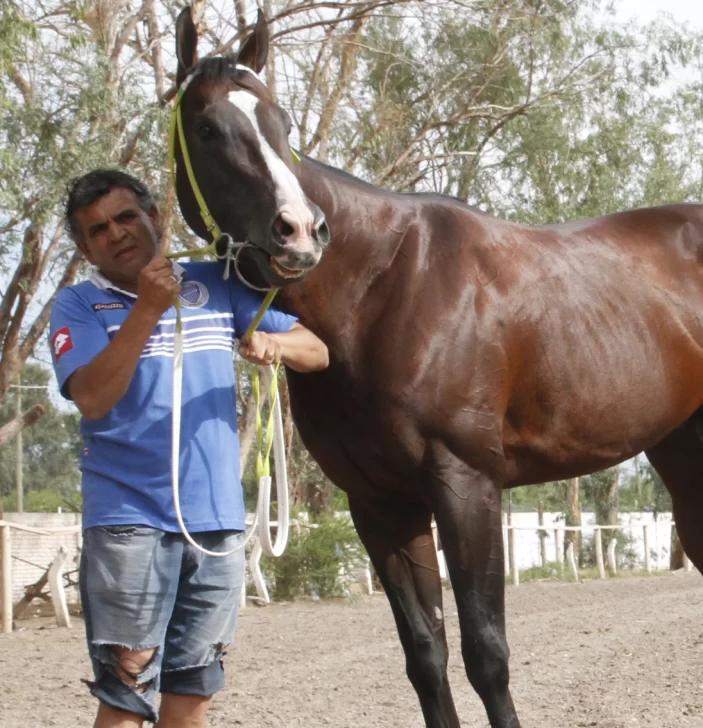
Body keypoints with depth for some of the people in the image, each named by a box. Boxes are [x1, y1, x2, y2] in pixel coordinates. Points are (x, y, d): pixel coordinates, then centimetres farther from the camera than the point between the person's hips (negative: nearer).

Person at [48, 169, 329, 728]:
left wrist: (275, 343, -14)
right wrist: (148, 309, -22)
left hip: (218, 518, 4)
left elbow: (317, 352, 8)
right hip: (129, 520, -4)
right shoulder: (80, 306, 0)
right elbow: (92, 398, -18)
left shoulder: (217, 285, 9)